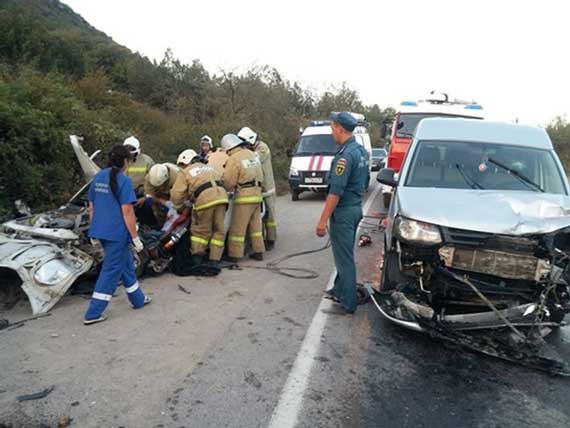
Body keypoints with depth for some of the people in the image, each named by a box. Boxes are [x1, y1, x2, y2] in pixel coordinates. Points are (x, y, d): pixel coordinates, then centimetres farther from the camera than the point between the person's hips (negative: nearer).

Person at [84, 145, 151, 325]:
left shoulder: (98, 177, 7)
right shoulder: (124, 180, -15)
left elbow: (91, 207, 12)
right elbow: (127, 212, -17)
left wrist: (94, 231, 21)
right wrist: (136, 238, -11)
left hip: (100, 231, 8)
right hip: (117, 233, -8)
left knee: (126, 264, 21)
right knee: (111, 271, 2)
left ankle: (138, 299, 34)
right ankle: (93, 314, 6)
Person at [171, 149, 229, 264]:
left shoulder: (186, 172, 16)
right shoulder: (209, 167, 33)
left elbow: (176, 193, 8)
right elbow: (222, 180, 25)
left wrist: (180, 207, 22)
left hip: (205, 198, -4)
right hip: (221, 196, 4)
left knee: (202, 229, 13)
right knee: (218, 229, 11)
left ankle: (197, 255, 11)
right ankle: (215, 258, 11)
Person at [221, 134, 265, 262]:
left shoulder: (234, 159, -10)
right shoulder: (252, 154, 14)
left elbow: (229, 182, -11)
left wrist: (221, 190, 6)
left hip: (244, 195, -8)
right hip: (257, 193, 8)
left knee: (237, 227, -1)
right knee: (256, 225, 15)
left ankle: (234, 255, 3)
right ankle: (258, 252, 19)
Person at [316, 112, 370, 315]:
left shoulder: (345, 155, -21)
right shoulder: (362, 151, 9)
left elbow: (336, 191, -25)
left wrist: (323, 220, -23)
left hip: (343, 212, -10)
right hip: (356, 208, 10)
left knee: (344, 258, -2)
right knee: (345, 254, 20)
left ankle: (348, 304, 6)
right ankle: (340, 290, 35)